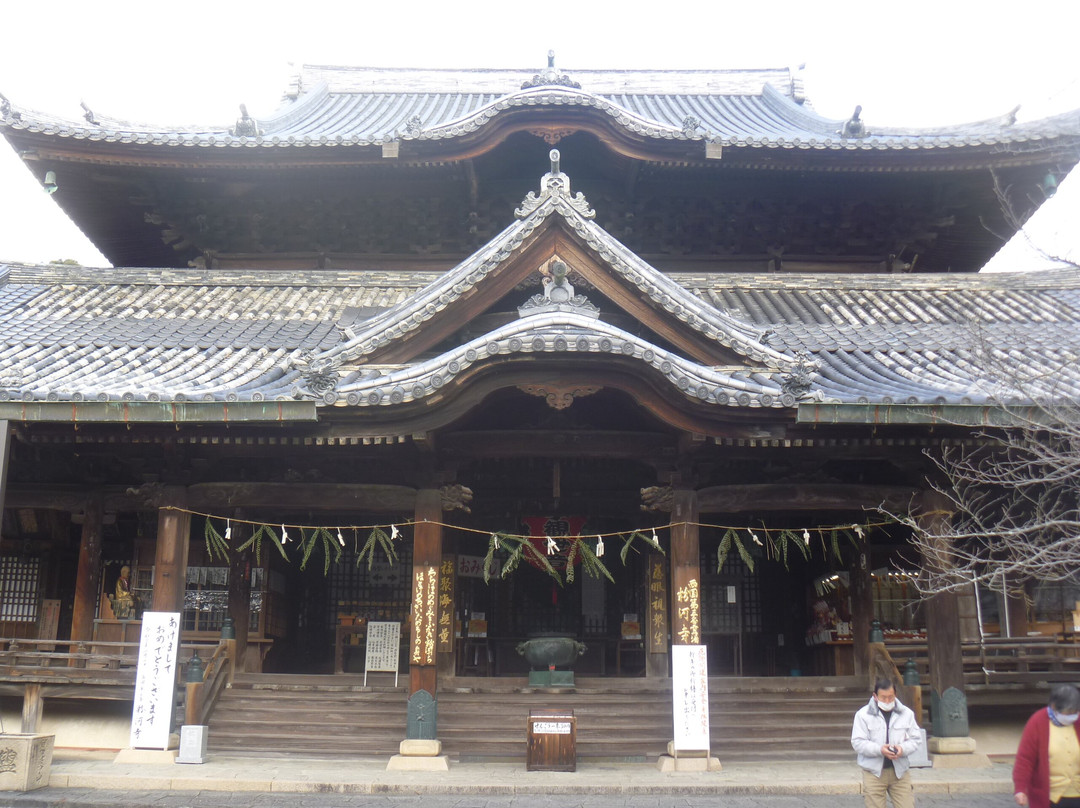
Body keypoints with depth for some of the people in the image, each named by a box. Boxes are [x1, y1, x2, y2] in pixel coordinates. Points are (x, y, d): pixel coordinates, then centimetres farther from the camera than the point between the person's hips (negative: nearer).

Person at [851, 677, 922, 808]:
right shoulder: (863, 715, -3)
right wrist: (879, 750, -22)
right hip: (873, 772, -2)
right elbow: (857, 742, -7)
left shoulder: (907, 714, 6)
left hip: (899, 771, 2)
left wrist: (903, 748, -13)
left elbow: (916, 739, 8)